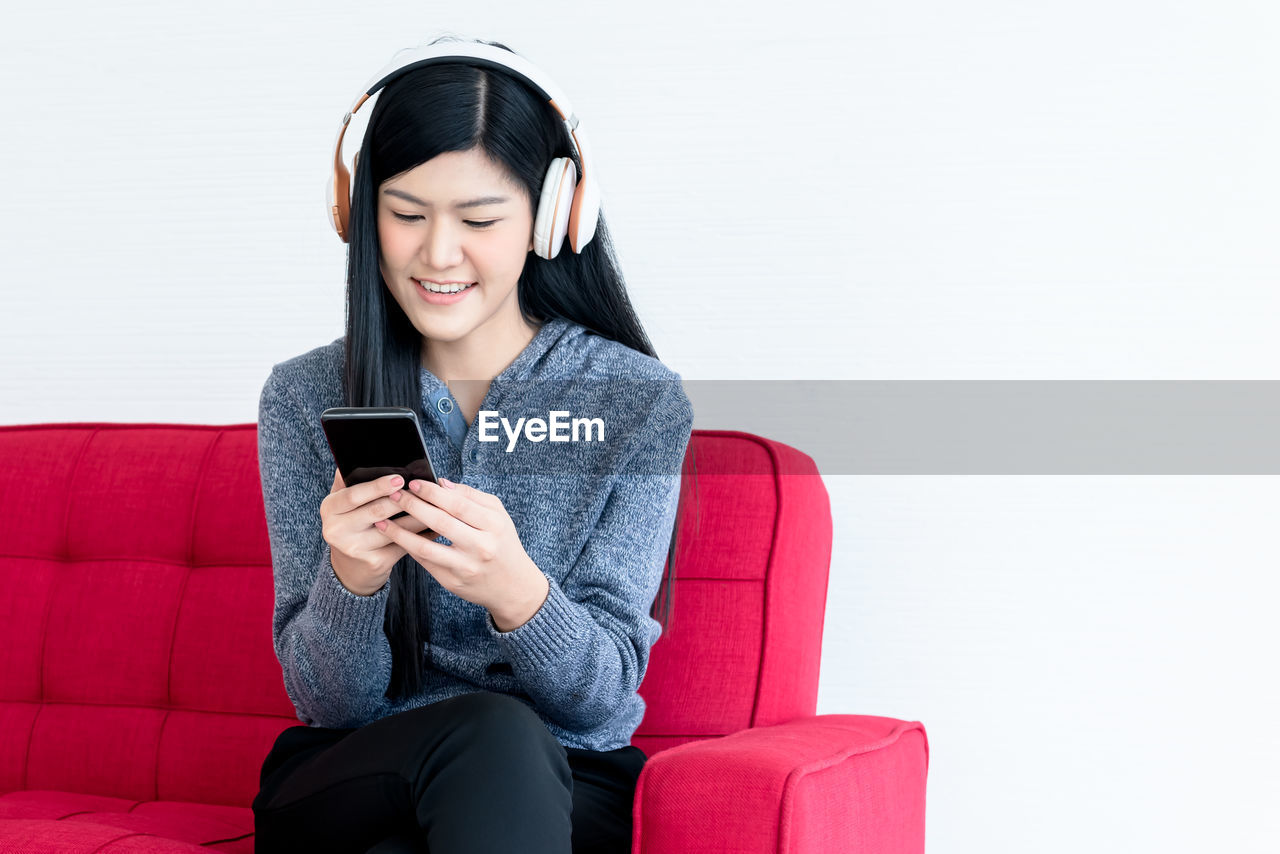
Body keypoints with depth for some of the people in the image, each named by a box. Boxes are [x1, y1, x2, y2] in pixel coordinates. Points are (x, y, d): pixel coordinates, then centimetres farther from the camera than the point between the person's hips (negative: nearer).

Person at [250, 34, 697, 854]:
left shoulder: (641, 406, -2)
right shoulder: (306, 398, 1)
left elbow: (605, 697, -7)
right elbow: (328, 703, -2)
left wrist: (517, 593, -30)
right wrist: (350, 579, -25)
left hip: (569, 788, 0)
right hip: (343, 782, 1)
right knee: (490, 731, -34)